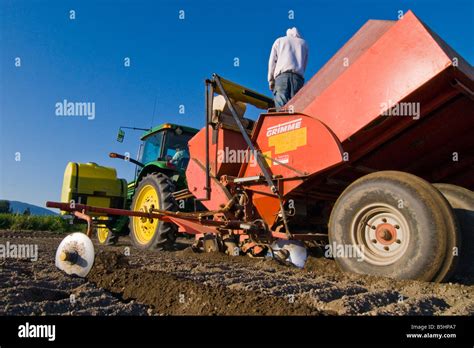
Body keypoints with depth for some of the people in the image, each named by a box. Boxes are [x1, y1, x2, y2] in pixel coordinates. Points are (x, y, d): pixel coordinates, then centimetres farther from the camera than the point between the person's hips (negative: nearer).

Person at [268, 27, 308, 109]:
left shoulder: (279, 41, 26)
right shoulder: (303, 43, 31)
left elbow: (272, 60, 14)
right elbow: (304, 64, 24)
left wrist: (271, 80, 12)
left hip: (282, 75, -1)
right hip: (298, 76, 1)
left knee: (282, 108, -19)